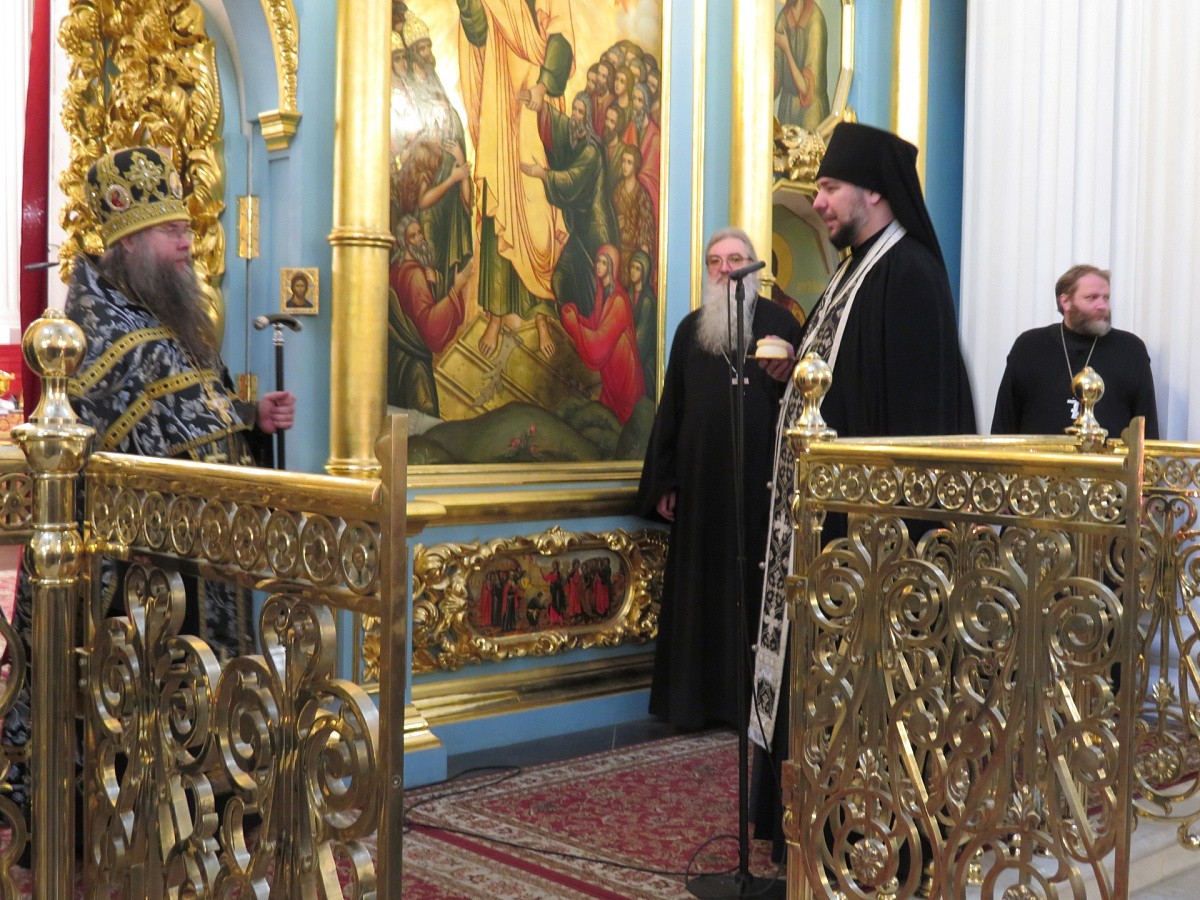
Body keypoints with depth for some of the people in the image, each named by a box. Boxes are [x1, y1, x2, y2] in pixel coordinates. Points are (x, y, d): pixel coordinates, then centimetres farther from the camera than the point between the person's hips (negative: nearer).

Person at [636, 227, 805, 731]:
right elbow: (671, 408, 12)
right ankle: (699, 698, 15)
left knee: (754, 586, 1)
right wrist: (664, 482, 7)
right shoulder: (691, 329, 13)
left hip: (758, 480, -3)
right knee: (701, 589, 7)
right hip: (700, 480, 3)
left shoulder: (779, 323, 4)